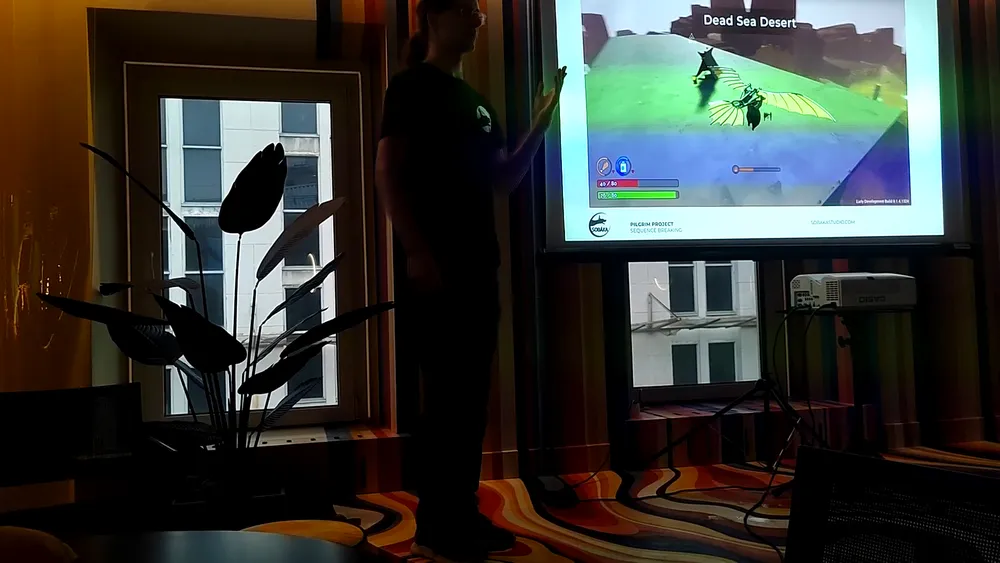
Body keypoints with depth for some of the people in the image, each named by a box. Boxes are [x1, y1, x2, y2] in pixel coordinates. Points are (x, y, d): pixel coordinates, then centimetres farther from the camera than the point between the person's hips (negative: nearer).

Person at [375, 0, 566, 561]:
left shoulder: (476, 101, 20)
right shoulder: (412, 87, -2)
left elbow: (504, 180, 20)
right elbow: (388, 174, -10)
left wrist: (542, 121, 7)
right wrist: (417, 253, -19)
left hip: (478, 266, 8)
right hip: (436, 267, -8)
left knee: (473, 393, 8)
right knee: (447, 392, -7)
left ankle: (464, 513, 16)